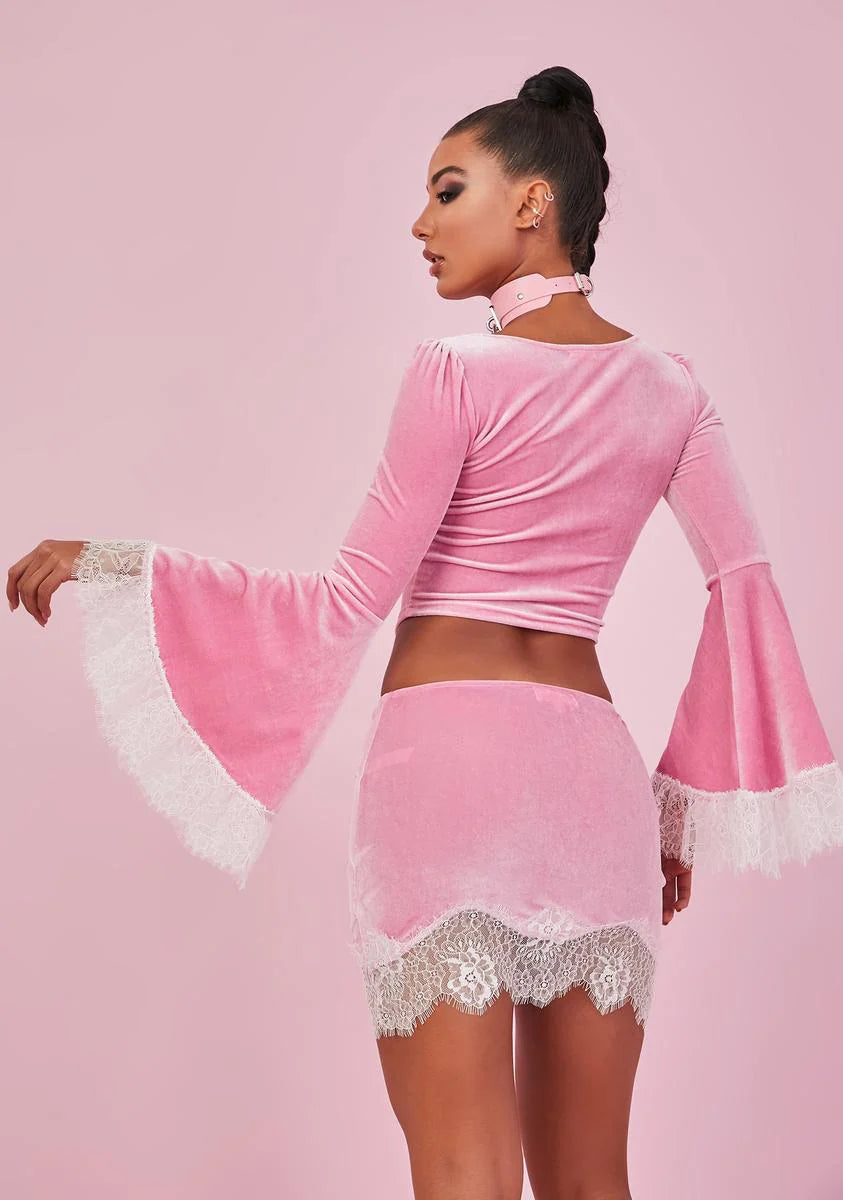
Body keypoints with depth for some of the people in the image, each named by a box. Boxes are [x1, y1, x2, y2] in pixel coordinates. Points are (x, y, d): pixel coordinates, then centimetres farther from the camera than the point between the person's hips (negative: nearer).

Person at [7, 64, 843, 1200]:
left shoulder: (456, 370, -5)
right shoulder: (668, 384, 11)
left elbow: (351, 603, -6)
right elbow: (744, 579, 5)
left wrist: (113, 563, -2)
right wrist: (681, 802, 11)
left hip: (447, 745, -5)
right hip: (593, 762, 5)